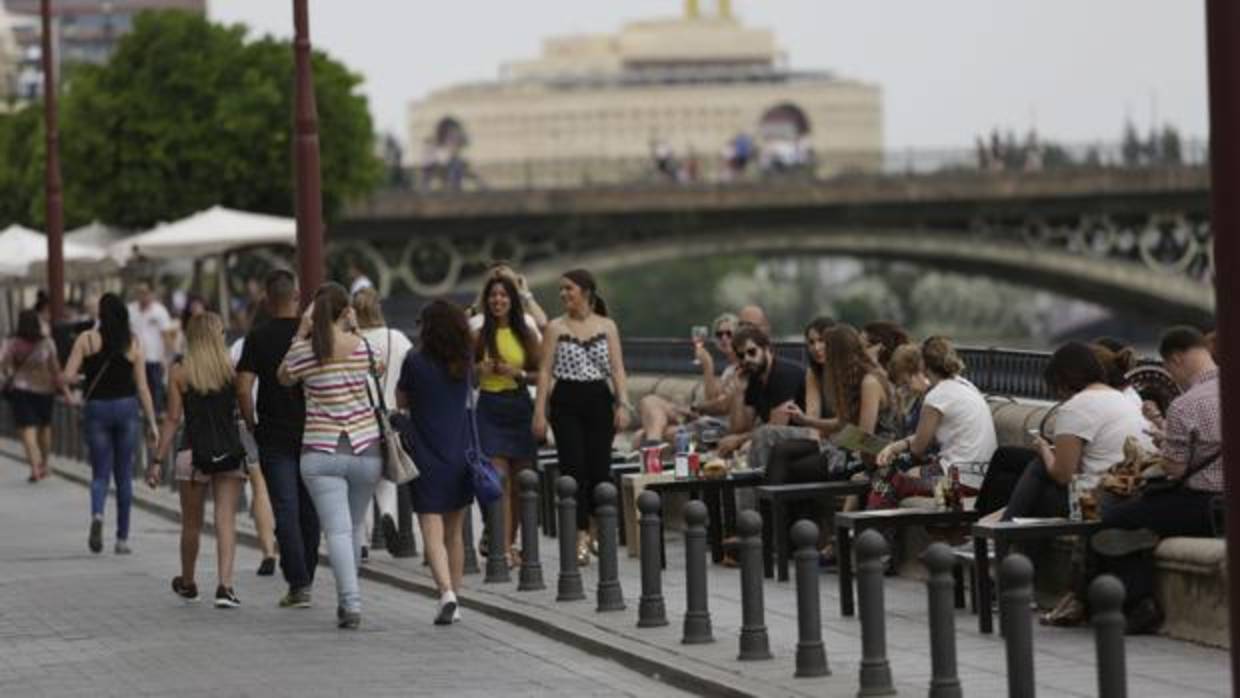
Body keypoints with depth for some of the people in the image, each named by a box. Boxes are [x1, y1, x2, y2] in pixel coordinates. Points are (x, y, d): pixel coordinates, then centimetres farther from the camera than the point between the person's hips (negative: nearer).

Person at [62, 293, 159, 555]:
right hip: (126, 407, 1)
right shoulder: (133, 343, -2)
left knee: (100, 473, 7)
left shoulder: (86, 340, -5)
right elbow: (142, 387, -3)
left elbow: (68, 377, -9)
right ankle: (122, 538, 13)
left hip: (96, 408, -1)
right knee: (124, 476, 11)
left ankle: (97, 514, -24)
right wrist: (152, 422, 2)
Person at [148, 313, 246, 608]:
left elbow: (173, 418, -3)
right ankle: (225, 586, -14)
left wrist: (158, 460, 0)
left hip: (193, 453, 0)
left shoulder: (180, 370, -1)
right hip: (230, 453, 0)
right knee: (226, 520, -1)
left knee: (192, 524, 15)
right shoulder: (231, 367, 0)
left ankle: (187, 583, 32)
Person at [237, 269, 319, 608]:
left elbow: (243, 388, -11)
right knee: (309, 510, 12)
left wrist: (252, 424, 2)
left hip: (274, 437, -2)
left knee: (286, 511, -2)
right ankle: (305, 578, 20)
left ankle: (298, 584, -8)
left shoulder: (258, 338, -6)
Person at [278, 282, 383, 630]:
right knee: (352, 529, 15)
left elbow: (283, 378, 14)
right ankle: (347, 599, 24)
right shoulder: (363, 347, -2)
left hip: (321, 453, -2)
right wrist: (356, 330, 23)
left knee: (338, 530, -7)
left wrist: (300, 333, 11)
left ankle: (351, 601, -20)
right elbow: (379, 369, 21)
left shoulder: (304, 351, -7)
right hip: (365, 449, 2)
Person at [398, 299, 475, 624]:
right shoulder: (464, 363, 2)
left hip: (426, 459, -4)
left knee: (433, 532, -8)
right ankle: (454, 601, 20)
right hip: (462, 456, 4)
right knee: (454, 532, 15)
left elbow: (401, 400, 2)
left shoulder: (415, 362, -10)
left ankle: (446, 591, -28)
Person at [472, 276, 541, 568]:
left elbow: (541, 373, 7)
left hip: (519, 408, 2)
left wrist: (518, 373, -10)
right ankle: (504, 550, -15)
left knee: (518, 483, 6)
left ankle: (508, 545, 19)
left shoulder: (527, 334, 4)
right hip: (490, 409, -2)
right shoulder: (479, 337, 3)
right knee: (499, 482, -11)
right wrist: (480, 370, -10)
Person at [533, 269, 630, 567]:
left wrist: (622, 404, -9)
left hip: (599, 400, 1)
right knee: (573, 468, -8)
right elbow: (545, 371, 1)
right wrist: (539, 412, -6)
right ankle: (580, 537, -8)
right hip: (566, 403, -1)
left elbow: (617, 369, 3)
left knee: (600, 468, 0)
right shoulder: (556, 327, 4)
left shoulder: (607, 326, 5)